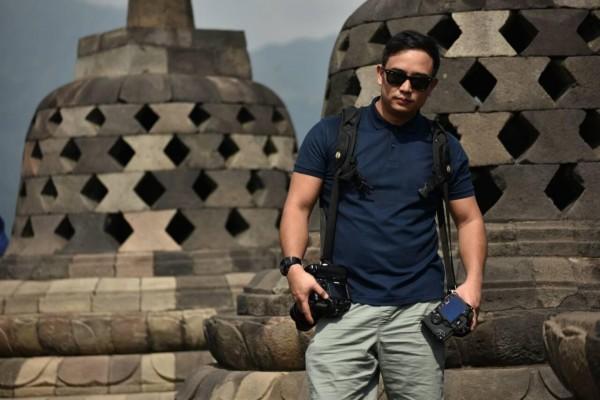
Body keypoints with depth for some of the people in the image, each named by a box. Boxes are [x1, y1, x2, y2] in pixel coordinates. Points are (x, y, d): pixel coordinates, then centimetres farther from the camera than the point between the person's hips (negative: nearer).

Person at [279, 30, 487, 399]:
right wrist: (294, 266, -13)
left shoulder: (445, 148, 10)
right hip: (343, 308, -2)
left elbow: (469, 219, 13)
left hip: (418, 309, 2)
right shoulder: (330, 134, 5)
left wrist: (473, 281, -3)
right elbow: (299, 205, 4)